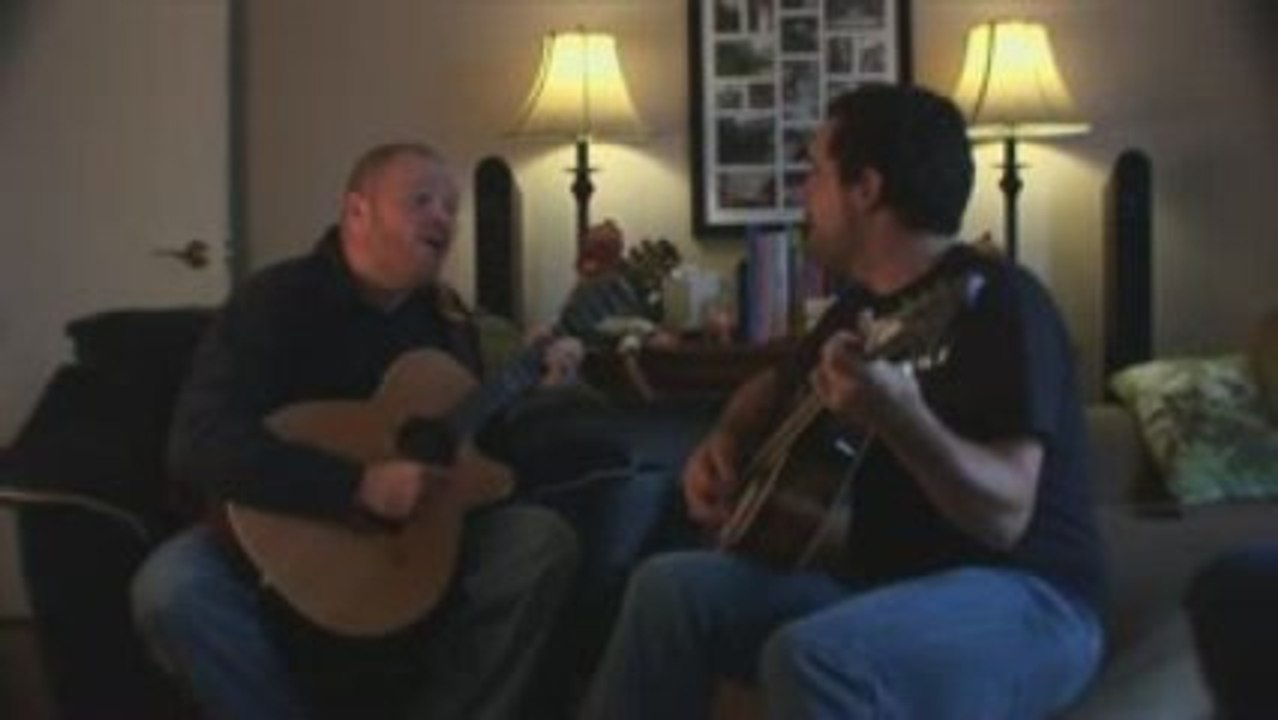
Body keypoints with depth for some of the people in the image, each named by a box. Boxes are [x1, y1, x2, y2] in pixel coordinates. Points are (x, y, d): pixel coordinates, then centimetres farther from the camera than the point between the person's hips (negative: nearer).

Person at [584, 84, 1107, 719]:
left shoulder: (995, 301, -15)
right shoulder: (862, 307, 12)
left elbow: (1004, 514, -25)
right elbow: (774, 387, 32)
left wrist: (898, 418, -42)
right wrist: (723, 447, 10)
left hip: (1022, 598, -8)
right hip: (886, 581, 8)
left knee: (810, 656, -35)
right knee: (670, 589, -8)